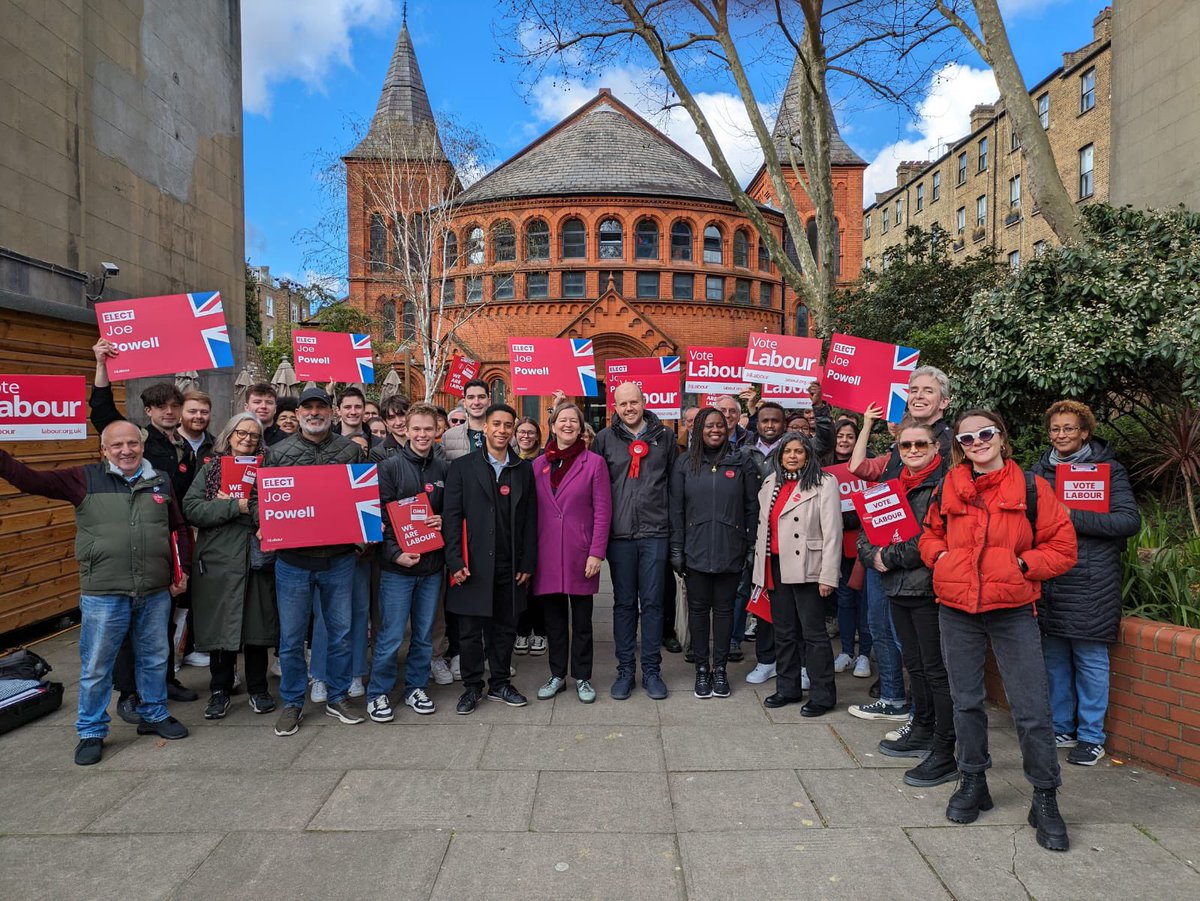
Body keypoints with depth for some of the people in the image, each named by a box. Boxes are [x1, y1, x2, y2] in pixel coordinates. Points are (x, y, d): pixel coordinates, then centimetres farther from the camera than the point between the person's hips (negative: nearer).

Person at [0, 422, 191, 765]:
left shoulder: (161, 481, 7)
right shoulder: (85, 479, -2)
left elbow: (179, 528, 14)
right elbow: (31, 480, -7)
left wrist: (182, 570, 9)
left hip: (156, 593, 3)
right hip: (103, 595, -3)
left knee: (154, 658, 16)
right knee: (96, 667, 8)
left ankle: (154, 715, 35)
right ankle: (91, 733, 26)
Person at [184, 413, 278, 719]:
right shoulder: (210, 468, 7)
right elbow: (192, 508, -8)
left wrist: (230, 505, -11)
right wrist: (238, 506, -16)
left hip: (257, 560, 1)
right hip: (218, 560, 0)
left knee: (257, 623, 7)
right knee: (220, 625, 6)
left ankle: (258, 688, 22)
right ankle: (220, 690, 24)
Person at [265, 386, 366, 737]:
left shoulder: (351, 450, 4)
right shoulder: (278, 452, 3)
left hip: (339, 559, 1)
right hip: (292, 559, 0)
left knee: (341, 632, 11)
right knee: (291, 636, 9)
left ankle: (337, 697, 29)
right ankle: (292, 703, 27)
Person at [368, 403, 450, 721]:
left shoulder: (444, 469, 6)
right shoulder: (390, 467, -4)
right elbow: (381, 515, -8)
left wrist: (444, 521, -6)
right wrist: (395, 553, -16)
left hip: (432, 564, 4)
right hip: (398, 564, -3)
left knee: (424, 634, 13)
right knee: (391, 635, 2)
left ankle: (416, 687, 29)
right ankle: (378, 693, 20)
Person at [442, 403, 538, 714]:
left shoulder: (524, 469, 7)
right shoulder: (463, 466, 1)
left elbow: (530, 519, 6)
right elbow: (451, 516, -3)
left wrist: (528, 563, 1)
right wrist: (455, 561, -10)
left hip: (510, 567, 2)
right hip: (473, 565, -2)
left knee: (505, 628, 13)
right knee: (470, 630, 7)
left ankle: (500, 683, 29)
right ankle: (472, 687, 23)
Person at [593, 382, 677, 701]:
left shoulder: (664, 437, 7)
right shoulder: (605, 438, 4)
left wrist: (674, 525, 7)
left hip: (655, 533, 0)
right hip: (619, 534, 0)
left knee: (652, 602, 6)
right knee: (624, 603, 9)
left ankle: (651, 670, 18)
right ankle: (625, 669, 20)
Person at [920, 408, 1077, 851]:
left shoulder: (1031, 486, -3)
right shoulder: (949, 488, 3)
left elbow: (1062, 547, -1)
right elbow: (931, 534, 18)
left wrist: (1020, 564, -13)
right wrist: (941, 557, -1)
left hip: (1013, 611, -2)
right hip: (956, 610, 3)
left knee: (1032, 710, 0)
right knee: (966, 701, 14)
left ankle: (1045, 799, 20)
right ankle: (973, 782, 31)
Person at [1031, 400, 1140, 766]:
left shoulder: (1107, 468, -1)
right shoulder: (1040, 469, 11)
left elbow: (1130, 520, -11)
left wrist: (1073, 517, -18)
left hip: (1090, 581, -4)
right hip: (1048, 581, 4)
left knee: (1090, 659, 4)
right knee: (1053, 657, 11)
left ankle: (1091, 736, 19)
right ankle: (1060, 728, 26)